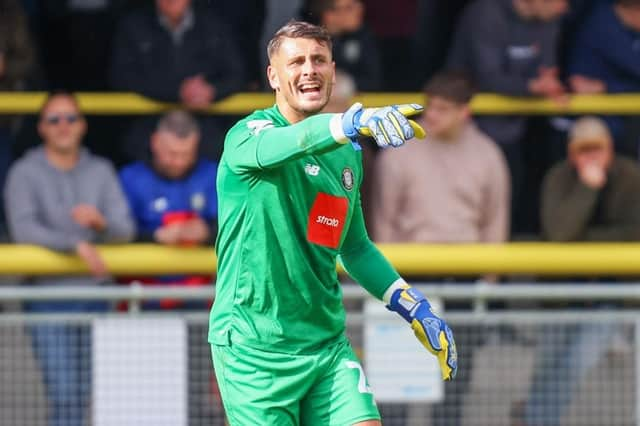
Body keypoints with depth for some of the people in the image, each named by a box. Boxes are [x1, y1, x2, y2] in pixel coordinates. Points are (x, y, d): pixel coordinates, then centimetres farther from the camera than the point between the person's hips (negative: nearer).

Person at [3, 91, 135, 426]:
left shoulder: (100, 172, 9)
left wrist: (101, 222, -22)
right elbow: (23, 229, -16)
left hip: (93, 294, 4)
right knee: (64, 396, -12)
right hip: (47, 295, -4)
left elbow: (125, 230, 1)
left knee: (82, 397, 6)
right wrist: (78, 245, -25)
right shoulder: (24, 173, -2)